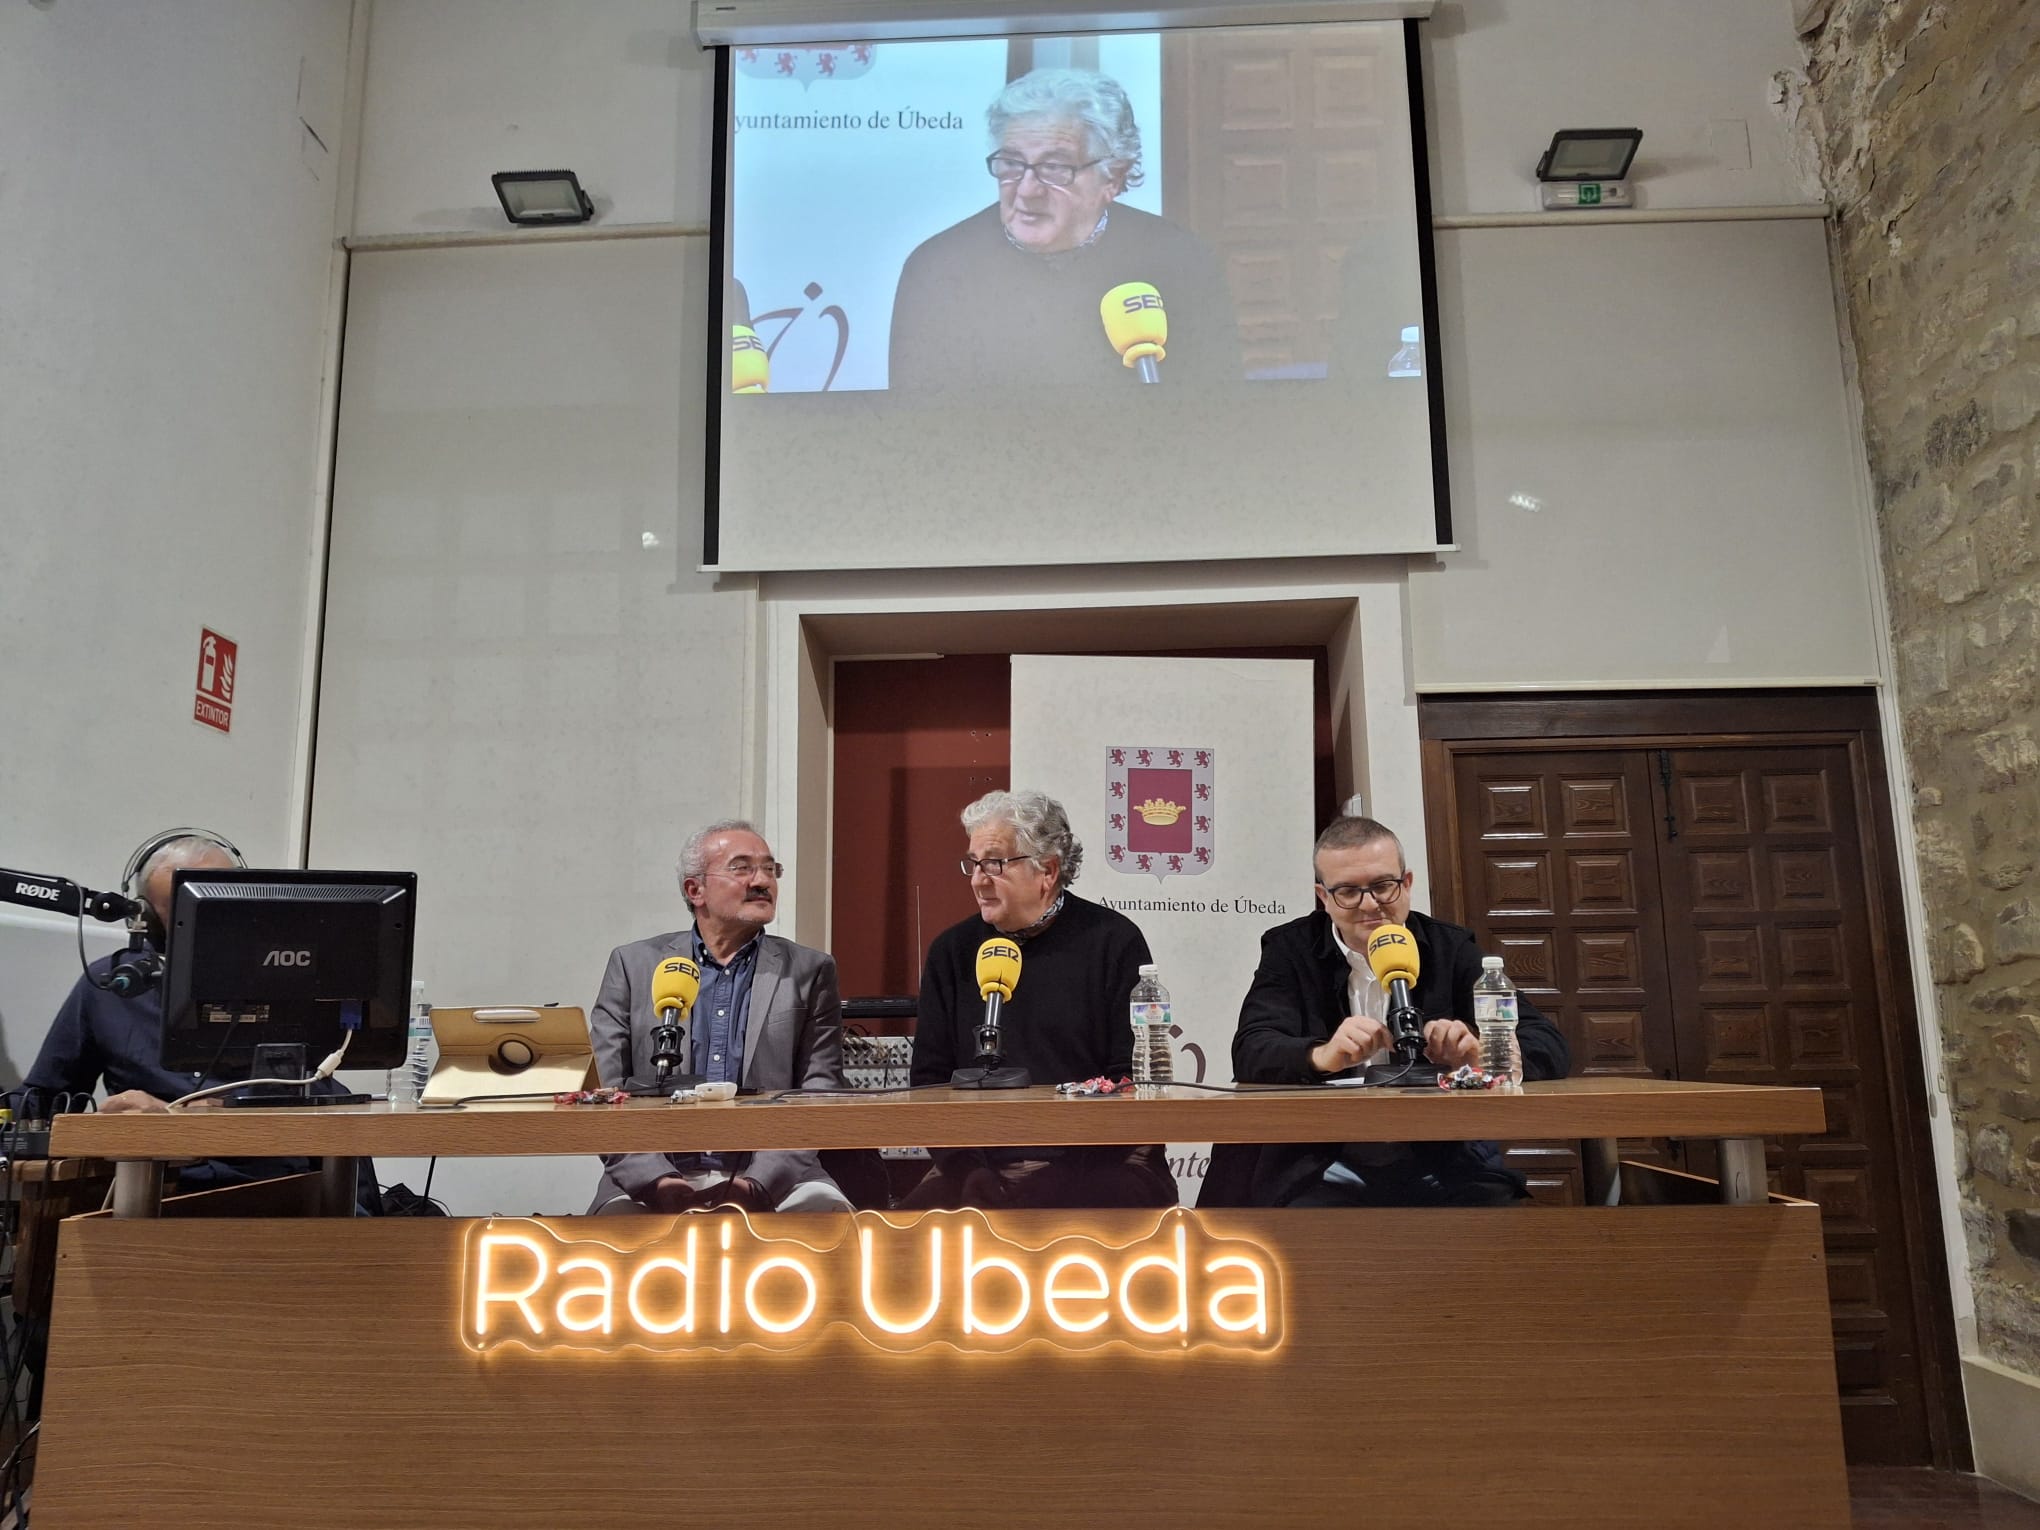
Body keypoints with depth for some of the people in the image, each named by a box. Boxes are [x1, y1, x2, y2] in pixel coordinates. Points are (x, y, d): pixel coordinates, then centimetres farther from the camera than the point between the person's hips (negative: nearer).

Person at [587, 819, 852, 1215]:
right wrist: (654, 1181, -13)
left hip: (770, 1179, 1)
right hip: (654, 1178, 0)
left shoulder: (810, 971, 9)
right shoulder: (633, 964, 10)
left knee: (827, 1210, -29)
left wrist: (758, 1183, -14)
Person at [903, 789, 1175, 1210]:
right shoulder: (952, 951, 12)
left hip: (1096, 1163, -1)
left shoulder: (1113, 942, 3)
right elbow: (929, 1081, 12)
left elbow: (1134, 1081, -1)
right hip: (981, 1167, 1)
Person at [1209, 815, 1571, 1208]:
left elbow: (1549, 1047, 0)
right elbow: (1251, 1053, -9)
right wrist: (1322, 1056, -31)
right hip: (1325, 1172, -2)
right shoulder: (1291, 950, 4)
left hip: (1444, 1171, 2)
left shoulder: (1451, 949, 7)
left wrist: (1480, 1052, -22)